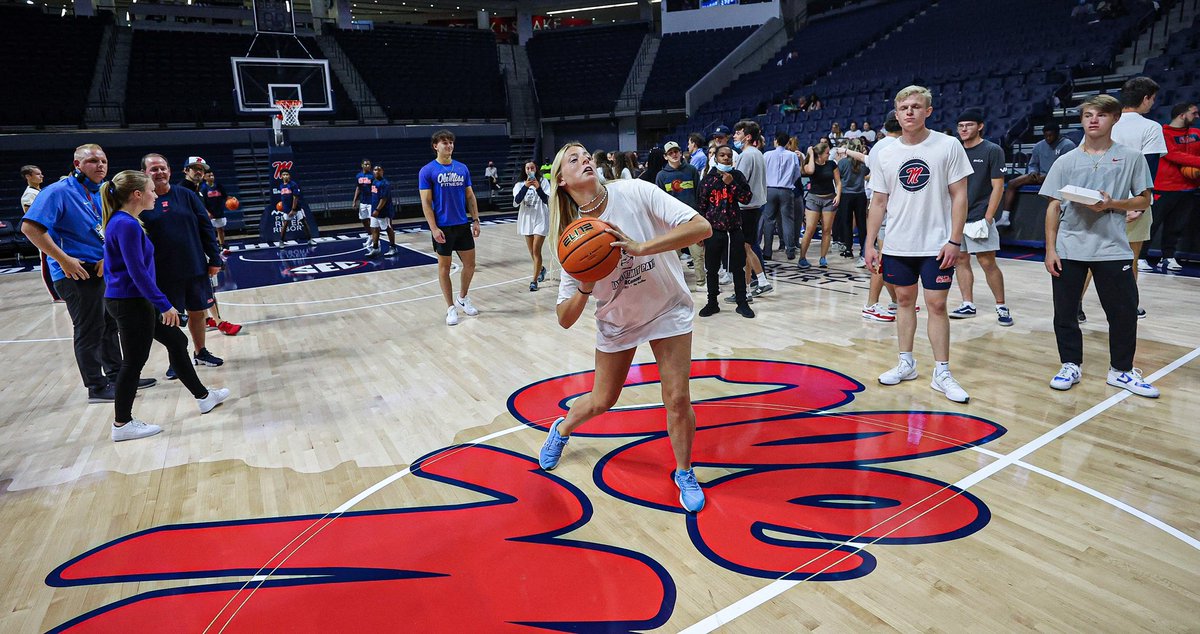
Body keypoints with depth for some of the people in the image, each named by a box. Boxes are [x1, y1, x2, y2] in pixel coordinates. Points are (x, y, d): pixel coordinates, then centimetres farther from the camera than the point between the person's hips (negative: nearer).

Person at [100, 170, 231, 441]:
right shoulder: (127, 225, -19)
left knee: (177, 341, 16)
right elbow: (137, 271, -23)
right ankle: (122, 424, 13)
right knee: (134, 361, 0)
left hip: (133, 300, 10)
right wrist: (164, 305, -19)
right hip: (130, 303, -10)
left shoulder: (122, 222, 11)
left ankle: (203, 397, 27)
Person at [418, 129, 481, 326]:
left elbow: (470, 196, 10)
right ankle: (451, 308, 14)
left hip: (463, 225, 4)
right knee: (444, 267, 4)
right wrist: (434, 228, -15)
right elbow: (426, 202, -8)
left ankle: (463, 298, 30)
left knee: (470, 264, 8)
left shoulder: (462, 168, 7)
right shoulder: (427, 171, -6)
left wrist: (475, 220, 3)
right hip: (443, 227, -4)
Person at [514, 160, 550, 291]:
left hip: (540, 220, -4)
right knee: (532, 251, 13)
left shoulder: (543, 182, -3)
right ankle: (541, 269, 40)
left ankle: (534, 281, -7)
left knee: (536, 250, -11)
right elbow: (517, 200, -13)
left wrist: (538, 187, -30)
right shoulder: (520, 184, 3)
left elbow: (546, 200, -14)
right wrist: (526, 186, -25)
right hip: (526, 220, 4)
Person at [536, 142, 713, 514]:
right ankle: (561, 430, 47)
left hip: (668, 309, -1)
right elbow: (565, 320, -15)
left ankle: (685, 473, 21)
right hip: (616, 321, 2)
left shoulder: (636, 193, -22)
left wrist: (640, 248, -39)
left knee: (678, 399, -7)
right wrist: (586, 286, -35)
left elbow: (702, 227, -30)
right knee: (601, 402, 13)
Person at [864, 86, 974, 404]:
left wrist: (954, 240, -12)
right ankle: (906, 363, 23)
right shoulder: (886, 155, 4)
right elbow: (878, 202, 8)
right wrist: (870, 244, 3)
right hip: (897, 246, 3)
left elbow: (959, 196, -5)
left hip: (936, 245, -3)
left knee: (936, 304, -1)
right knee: (904, 300, 11)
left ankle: (942, 373, 8)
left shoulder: (949, 146, -4)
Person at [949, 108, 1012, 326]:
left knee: (988, 263, -4)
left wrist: (987, 218, -13)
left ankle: (1001, 307, 7)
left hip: (979, 218, -5)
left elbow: (998, 187, -7)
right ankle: (968, 304, 15)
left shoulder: (993, 151, -4)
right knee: (961, 260, 7)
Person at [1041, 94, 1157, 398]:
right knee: (1064, 312, 5)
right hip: (1068, 250, 1)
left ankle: (1121, 370, 21)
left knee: (1124, 312, 4)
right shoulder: (1066, 161, 4)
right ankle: (1071, 366, 21)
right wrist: (1050, 250, -3)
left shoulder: (1131, 157, 3)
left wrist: (1111, 204, -16)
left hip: (1113, 250, -1)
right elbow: (1053, 207, 3)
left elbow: (1144, 200, 5)